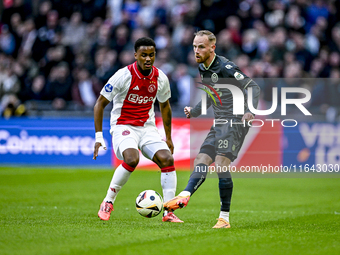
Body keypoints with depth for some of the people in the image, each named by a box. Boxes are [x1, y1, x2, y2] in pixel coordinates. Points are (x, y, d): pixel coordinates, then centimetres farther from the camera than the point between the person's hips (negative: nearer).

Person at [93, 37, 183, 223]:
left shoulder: (160, 78, 0)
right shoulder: (123, 75, -14)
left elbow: (164, 105, 19)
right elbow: (100, 103, -7)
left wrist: (168, 137, 20)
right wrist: (98, 136, -13)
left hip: (148, 128, 5)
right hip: (123, 126, -4)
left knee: (167, 159, -18)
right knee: (132, 159, -32)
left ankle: (168, 212, -10)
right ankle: (108, 202, -13)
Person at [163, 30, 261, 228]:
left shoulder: (226, 67, -15)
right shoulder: (203, 69, 13)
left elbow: (254, 88, -19)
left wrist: (250, 111, -34)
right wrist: (193, 112, 14)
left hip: (235, 122, -10)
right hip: (219, 123, 10)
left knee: (221, 165, -17)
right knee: (201, 163, -4)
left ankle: (224, 218, -12)